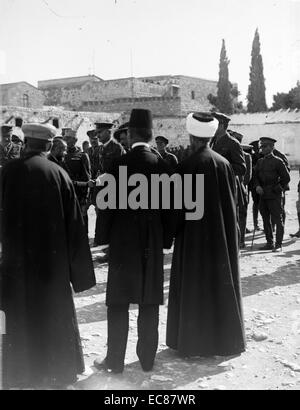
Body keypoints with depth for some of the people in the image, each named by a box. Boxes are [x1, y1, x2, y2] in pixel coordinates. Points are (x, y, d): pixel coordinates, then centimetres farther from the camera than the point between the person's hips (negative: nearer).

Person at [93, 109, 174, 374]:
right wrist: (166, 239, 10)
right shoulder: (162, 165, -1)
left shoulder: (120, 163, -11)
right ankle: (147, 359, 19)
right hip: (153, 242, 3)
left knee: (119, 303, 5)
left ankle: (115, 360, 10)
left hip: (123, 241, -3)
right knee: (149, 303, 10)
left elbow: (109, 203, -9)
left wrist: (104, 237, 1)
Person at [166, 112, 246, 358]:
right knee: (222, 281, 15)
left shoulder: (188, 166, -14)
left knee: (194, 285, 7)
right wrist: (227, 226, 16)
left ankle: (193, 340, 14)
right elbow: (233, 198, 6)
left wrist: (175, 229, 2)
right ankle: (225, 337, 26)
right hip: (223, 233, 5)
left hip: (195, 232, -4)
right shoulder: (224, 163, 0)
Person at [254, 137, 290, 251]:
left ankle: (278, 244, 1)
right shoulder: (260, 162, 12)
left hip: (274, 196, -6)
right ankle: (269, 243, 18)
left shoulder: (278, 161, -5)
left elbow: (286, 178, -2)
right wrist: (257, 186, -5)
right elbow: (256, 176, 13)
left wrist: (278, 189, -4)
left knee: (278, 220, -3)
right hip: (263, 195, 6)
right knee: (266, 220, 10)